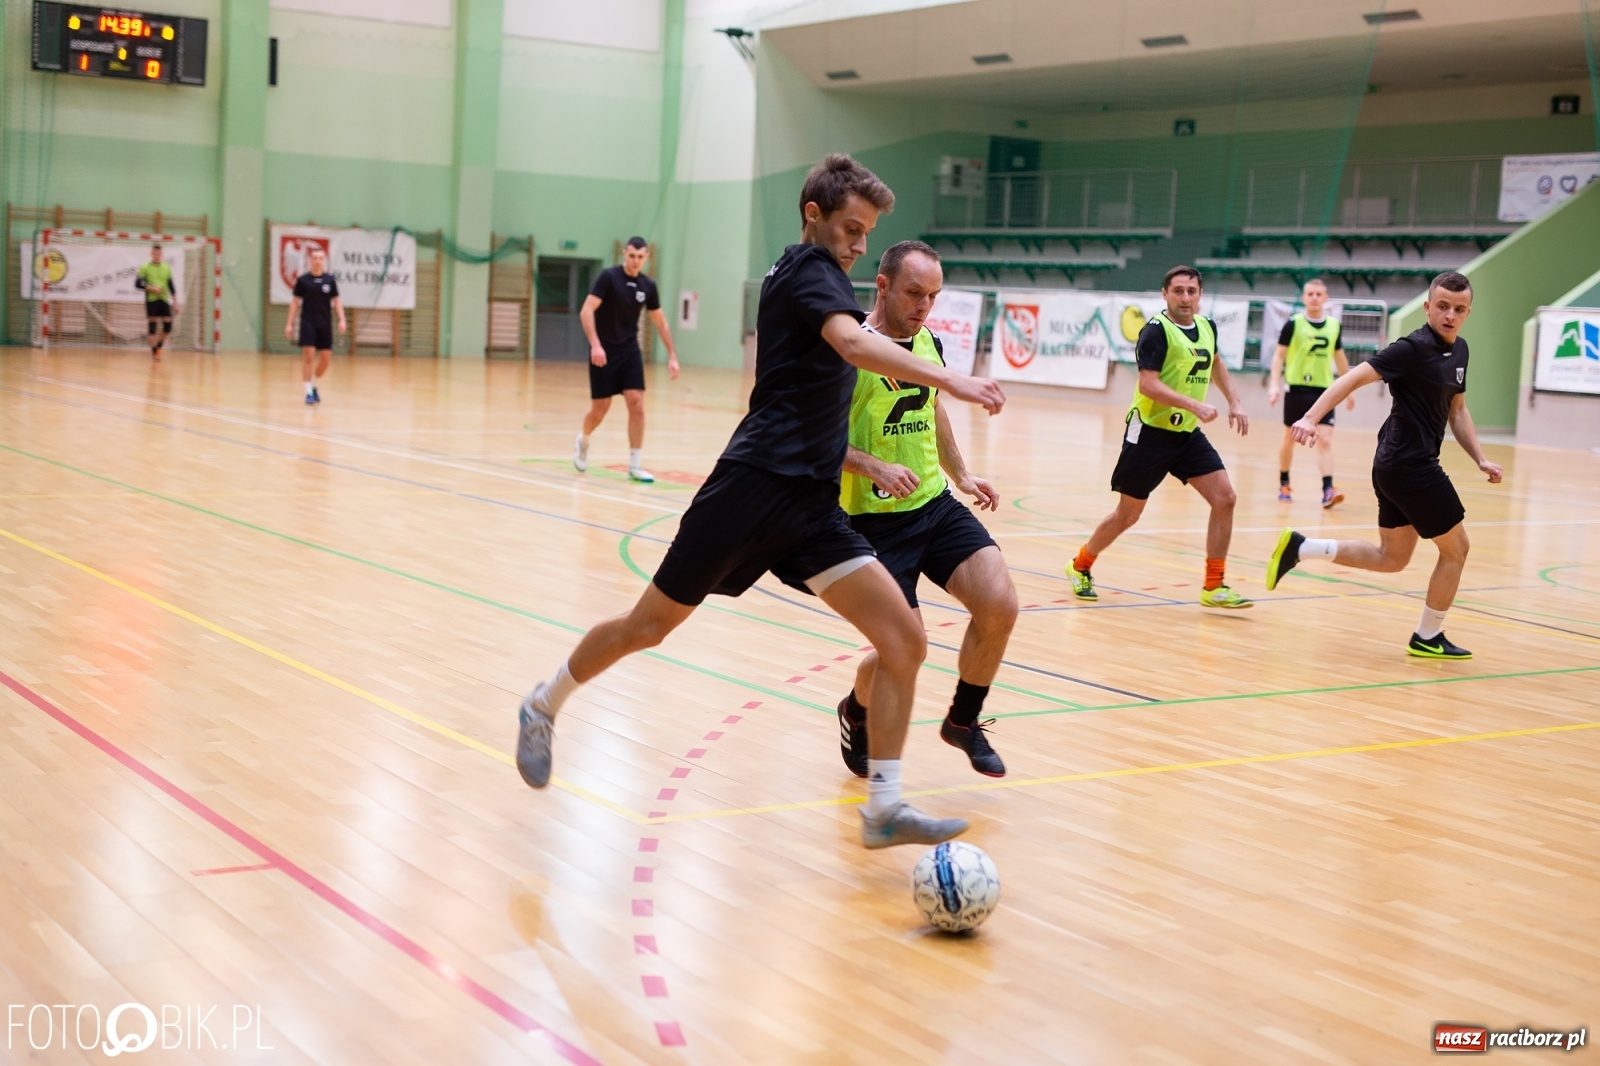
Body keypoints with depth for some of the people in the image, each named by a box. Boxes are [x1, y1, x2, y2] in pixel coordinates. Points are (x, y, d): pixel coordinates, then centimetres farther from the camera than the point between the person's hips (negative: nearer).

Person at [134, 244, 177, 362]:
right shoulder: (145, 268, 1)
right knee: (153, 326, -7)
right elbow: (137, 284, -5)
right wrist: (151, 288, -18)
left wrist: (175, 302, 9)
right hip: (151, 300, -3)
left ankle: (159, 346, 18)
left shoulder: (166, 268, 11)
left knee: (168, 325, -4)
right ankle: (154, 351, 2)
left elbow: (171, 286, 14)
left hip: (164, 300, 3)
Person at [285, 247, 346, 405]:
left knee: (326, 358, 2)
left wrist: (342, 320, -8)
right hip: (308, 323, -2)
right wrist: (290, 323, 0)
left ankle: (315, 385, 27)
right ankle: (308, 391, -3)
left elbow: (336, 301, 6)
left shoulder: (330, 280, 4)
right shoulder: (302, 280, 0)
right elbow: (295, 302, 5)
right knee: (308, 356, -10)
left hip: (325, 324, 2)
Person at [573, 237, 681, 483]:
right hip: (603, 352, -4)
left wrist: (672, 356, 8)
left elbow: (660, 322, 13)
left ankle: (635, 465, -3)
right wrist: (595, 344, -31)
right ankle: (582, 441, 35)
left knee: (637, 405, -9)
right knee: (600, 408, 2)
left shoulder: (648, 286, 2)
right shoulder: (608, 277, -13)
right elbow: (586, 311, -19)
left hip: (629, 351, 4)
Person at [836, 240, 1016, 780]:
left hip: (937, 505, 6)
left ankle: (963, 720, 11)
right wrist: (874, 467, -28)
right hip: (874, 519, -6)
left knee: (999, 604, -13)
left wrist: (961, 475, 21)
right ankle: (856, 713, 25)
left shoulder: (930, 343, 9)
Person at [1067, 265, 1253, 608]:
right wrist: (1195, 405, -34)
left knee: (1224, 498, -7)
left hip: (1188, 433, 6)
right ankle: (1080, 566, 28)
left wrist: (1235, 401, 16)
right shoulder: (1156, 330, -16)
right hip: (1150, 432, -6)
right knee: (1128, 514, 4)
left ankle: (1213, 587, 0)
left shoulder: (1207, 327, 5)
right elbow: (1148, 384, -25)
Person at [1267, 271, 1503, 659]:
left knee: (1391, 558, 17)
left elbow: (1457, 411, 19)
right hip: (1411, 467, -9)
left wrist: (1480, 459, 11)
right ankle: (1428, 638, 18)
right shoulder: (1415, 348, -17)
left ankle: (1300, 548, 13)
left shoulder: (1459, 349, 10)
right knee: (1455, 548, 5)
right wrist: (1311, 418, -34)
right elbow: (1354, 378, -23)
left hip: (1394, 467, 9)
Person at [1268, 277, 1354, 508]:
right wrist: (1275, 384, -15)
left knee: (1325, 439, -9)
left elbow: (1340, 358, 17)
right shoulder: (1293, 323, -5)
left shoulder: (1334, 325, 6)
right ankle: (1284, 484, 26)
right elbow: (1279, 355, -4)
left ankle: (1328, 490, -15)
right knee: (1290, 439, 9)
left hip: (1324, 390, 2)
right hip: (1297, 388, -2)